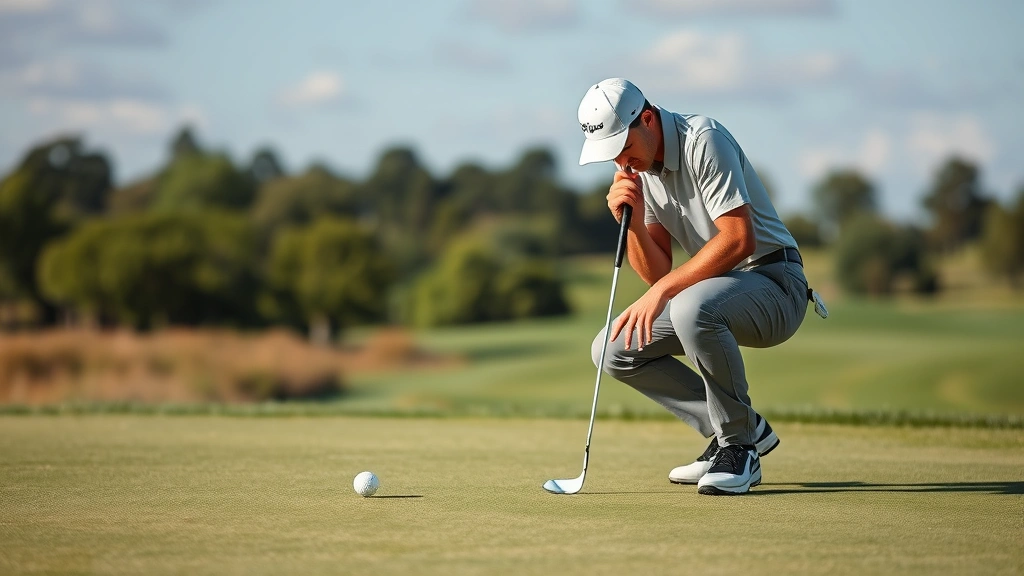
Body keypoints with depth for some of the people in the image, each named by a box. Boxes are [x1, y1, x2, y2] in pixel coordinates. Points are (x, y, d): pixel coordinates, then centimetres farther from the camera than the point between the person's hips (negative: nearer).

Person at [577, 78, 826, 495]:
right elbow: (657, 274, 4)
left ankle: (738, 447, -18)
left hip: (774, 283, -9)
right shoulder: (637, 169, 6)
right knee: (614, 350, -2)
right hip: (715, 292, 9)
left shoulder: (703, 140, -18)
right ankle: (746, 430, 4)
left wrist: (662, 291, -28)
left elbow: (739, 239, -27)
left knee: (692, 307, -38)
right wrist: (632, 221, -14)